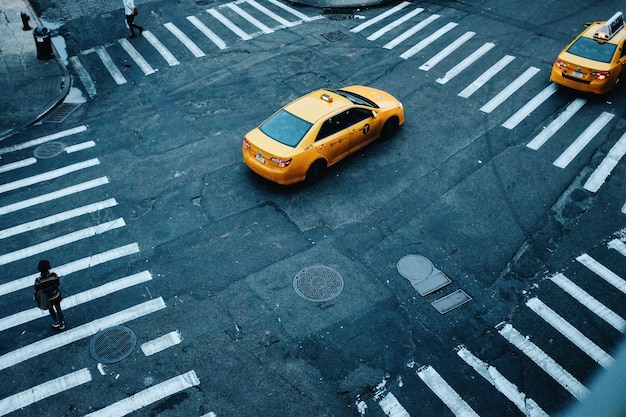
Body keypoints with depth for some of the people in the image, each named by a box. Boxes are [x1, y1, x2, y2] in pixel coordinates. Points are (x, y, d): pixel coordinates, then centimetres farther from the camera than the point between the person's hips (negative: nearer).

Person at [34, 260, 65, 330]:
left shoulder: (38, 280, -33)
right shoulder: (54, 275, -29)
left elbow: (36, 291, -18)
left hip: (47, 299, -1)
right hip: (56, 297, 1)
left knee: (51, 310, 30)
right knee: (58, 309, 26)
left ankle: (56, 322, 52)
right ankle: (61, 324, 46)